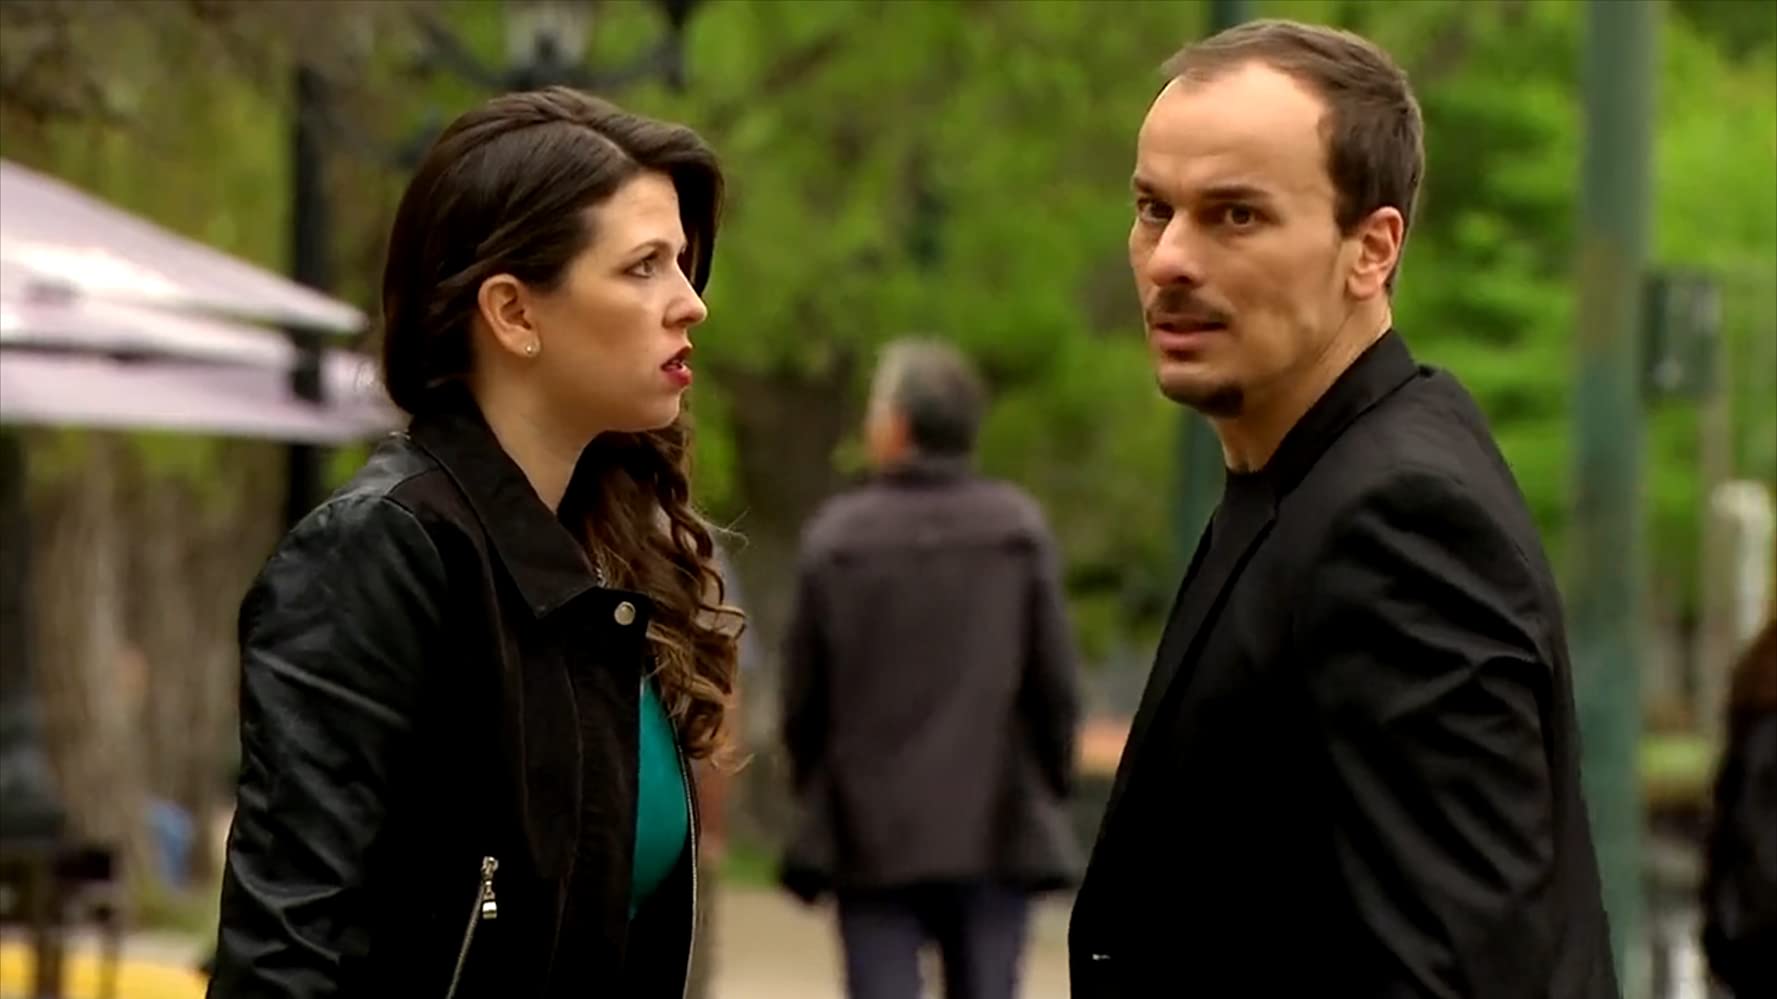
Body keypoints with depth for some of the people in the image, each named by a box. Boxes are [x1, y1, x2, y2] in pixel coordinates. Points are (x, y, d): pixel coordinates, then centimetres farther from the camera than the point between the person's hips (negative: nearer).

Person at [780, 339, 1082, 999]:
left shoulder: (835, 537, -4)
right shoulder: (1019, 530, -2)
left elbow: (803, 691, 0)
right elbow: (1053, 679, -1)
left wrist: (813, 792, 15)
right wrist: (1051, 788, 11)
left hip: (871, 835, -1)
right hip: (995, 828, 1)